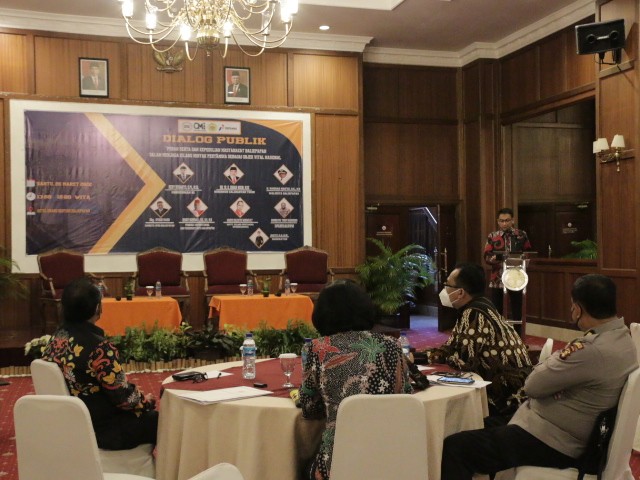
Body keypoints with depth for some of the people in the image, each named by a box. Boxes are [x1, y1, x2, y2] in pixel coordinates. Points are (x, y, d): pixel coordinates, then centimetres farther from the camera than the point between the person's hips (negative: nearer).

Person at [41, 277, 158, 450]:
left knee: (147, 413, 23)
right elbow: (123, 396, -21)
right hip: (100, 430, -8)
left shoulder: (56, 339, -2)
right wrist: (145, 400, 0)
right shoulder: (99, 347, -26)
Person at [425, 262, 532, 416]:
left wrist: (444, 357, -5)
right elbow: (451, 347, 11)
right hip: (501, 383, 8)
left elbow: (464, 360, -25)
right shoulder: (476, 308, 8)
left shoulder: (474, 314, -22)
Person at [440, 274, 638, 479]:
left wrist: (553, 359, -2)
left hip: (552, 443, -11)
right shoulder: (621, 336, 2)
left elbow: (533, 385, -18)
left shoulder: (592, 350, -29)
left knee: (455, 447, -13)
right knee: (490, 423, 27)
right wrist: (557, 361, -2)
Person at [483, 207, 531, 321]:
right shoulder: (492, 236, 4)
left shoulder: (521, 235, 5)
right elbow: (486, 256, -4)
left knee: (517, 311, 7)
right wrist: (497, 257, -24)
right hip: (497, 279, 0)